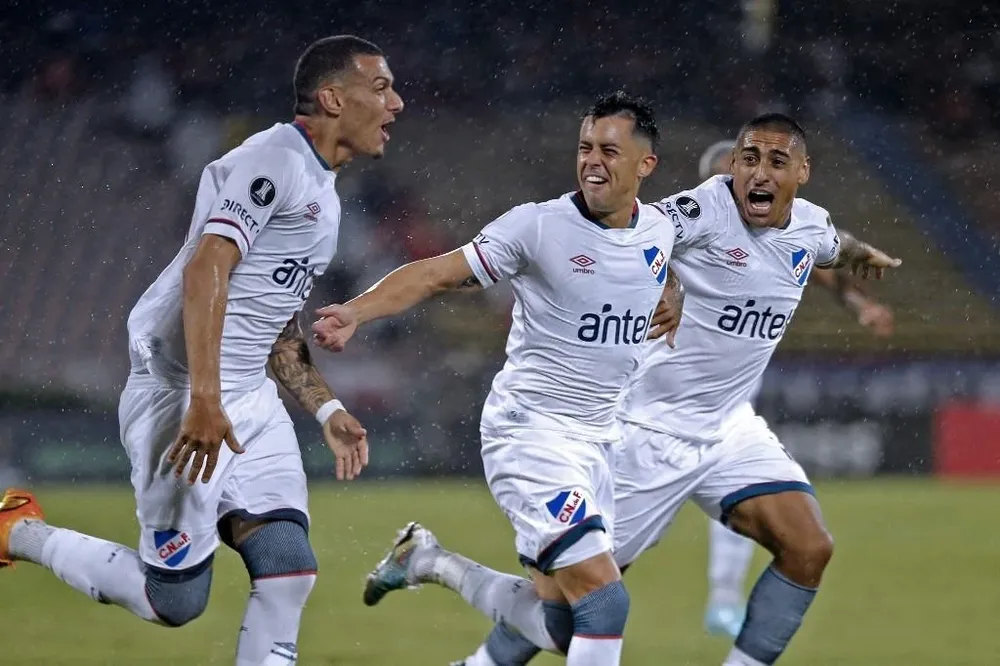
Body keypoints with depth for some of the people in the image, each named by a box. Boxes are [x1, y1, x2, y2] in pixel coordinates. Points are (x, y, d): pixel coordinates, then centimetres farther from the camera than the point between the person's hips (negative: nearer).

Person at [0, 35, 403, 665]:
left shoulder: (322, 190, 18)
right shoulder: (275, 160, -13)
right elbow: (206, 269, -25)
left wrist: (328, 410, 19)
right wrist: (204, 399, -32)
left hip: (251, 400, 9)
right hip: (182, 392, -9)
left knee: (289, 573, -4)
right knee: (175, 599, -4)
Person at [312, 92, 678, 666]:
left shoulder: (660, 231, 4)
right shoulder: (539, 226, -12)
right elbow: (436, 275, -14)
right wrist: (355, 312, -25)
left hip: (599, 440, 7)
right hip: (530, 430, -7)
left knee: (554, 614, 9)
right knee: (603, 600, -19)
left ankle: (427, 561, 32)